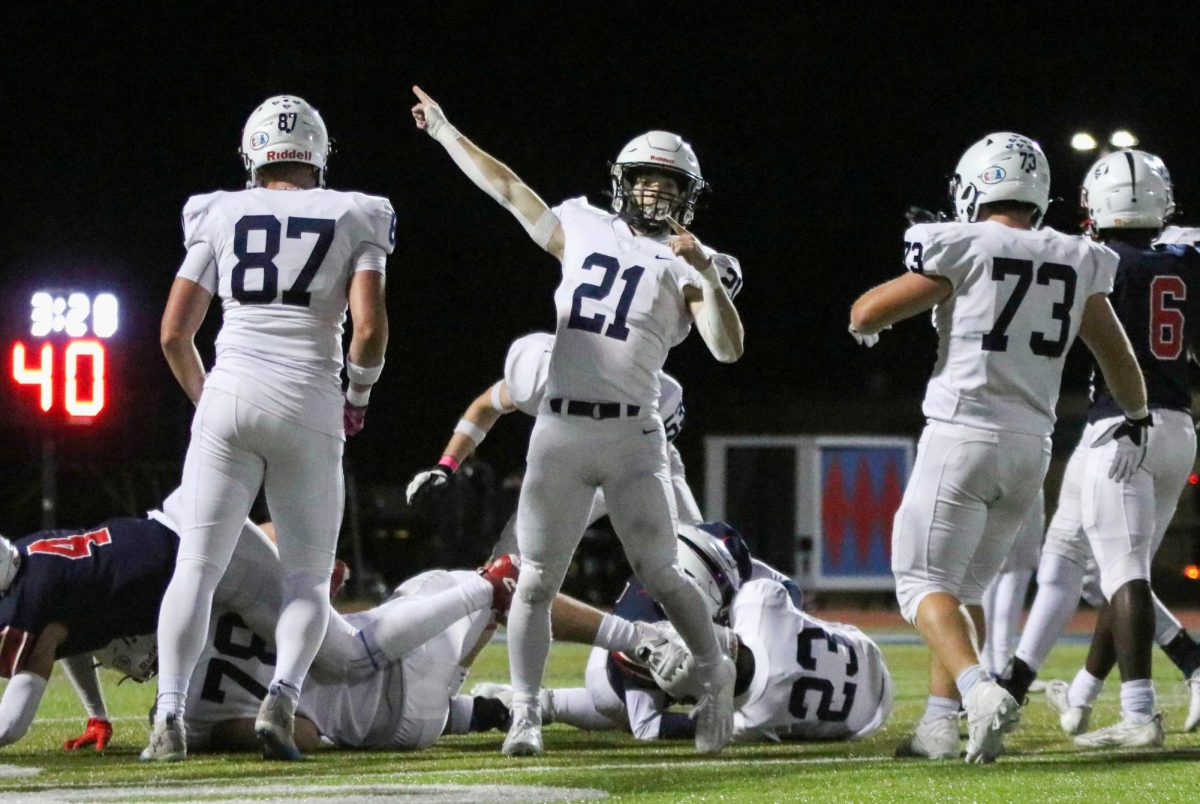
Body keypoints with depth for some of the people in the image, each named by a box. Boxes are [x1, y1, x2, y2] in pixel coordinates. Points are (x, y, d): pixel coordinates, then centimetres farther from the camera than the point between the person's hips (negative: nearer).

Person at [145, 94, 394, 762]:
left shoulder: (220, 217, 9)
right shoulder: (353, 219, 6)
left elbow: (174, 333, 6)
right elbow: (371, 326, -7)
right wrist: (357, 397, 9)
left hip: (229, 403, 1)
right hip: (308, 406, -1)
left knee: (197, 568, 4)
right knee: (309, 577, 9)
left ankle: (171, 713, -12)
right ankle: (283, 696, -16)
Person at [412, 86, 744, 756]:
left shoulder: (687, 266, 4)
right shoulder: (584, 231, 13)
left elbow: (728, 348, -8)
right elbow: (507, 188, 21)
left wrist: (706, 273, -19)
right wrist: (445, 133, 25)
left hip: (632, 436, -3)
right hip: (560, 431, 3)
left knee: (661, 576, -2)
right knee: (536, 581, 0)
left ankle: (717, 676, 21)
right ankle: (525, 714, 5)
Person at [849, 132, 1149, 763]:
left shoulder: (964, 251, -7)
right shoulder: (1075, 264, 8)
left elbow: (865, 316, -4)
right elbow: (1118, 357, 21)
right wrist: (1136, 421, 39)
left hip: (962, 436, -5)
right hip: (1031, 445, 5)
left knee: (925, 582, -3)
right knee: (965, 585, 18)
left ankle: (979, 693, -26)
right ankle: (938, 723, 12)